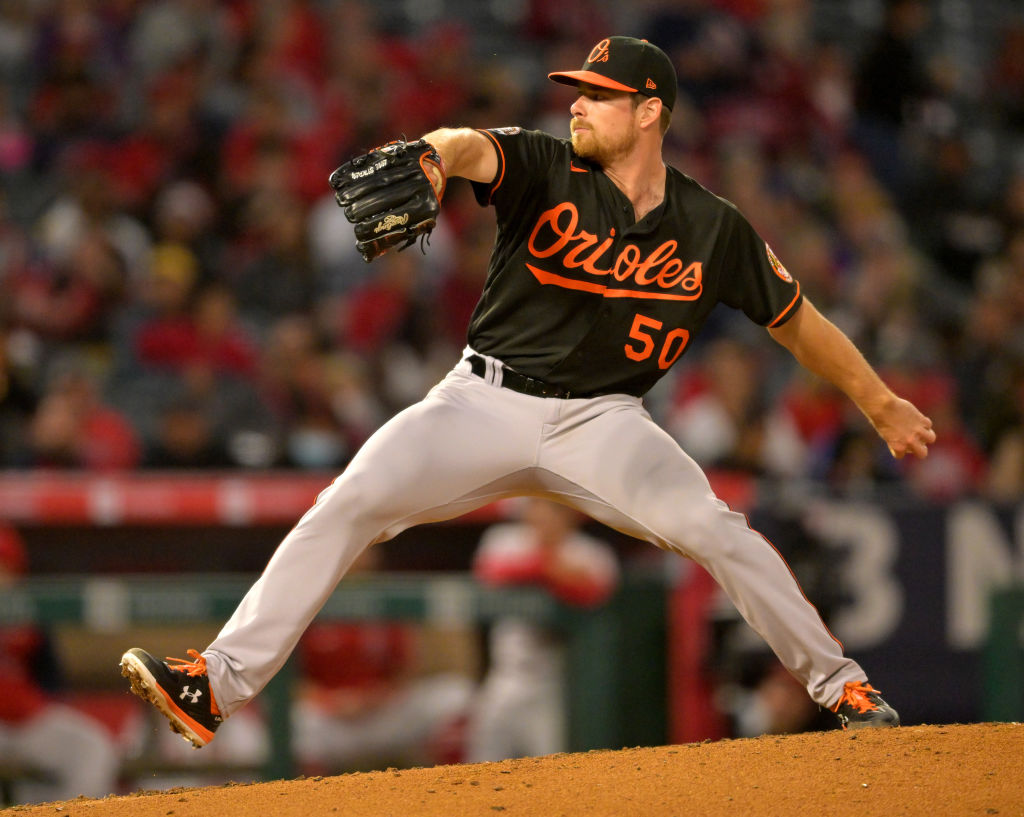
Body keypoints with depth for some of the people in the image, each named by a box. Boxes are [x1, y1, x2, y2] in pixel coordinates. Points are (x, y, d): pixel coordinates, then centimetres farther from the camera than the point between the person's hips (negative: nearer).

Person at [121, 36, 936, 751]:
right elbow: (472, 148, -30)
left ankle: (839, 684, -4)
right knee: (348, 503, -17)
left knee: (714, 528, -22)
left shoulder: (714, 230, -2)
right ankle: (217, 684, -17)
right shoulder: (545, 168, -8)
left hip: (602, 421, 0)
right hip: (486, 400, 0)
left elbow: (798, 320, 10)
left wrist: (882, 405, 13)